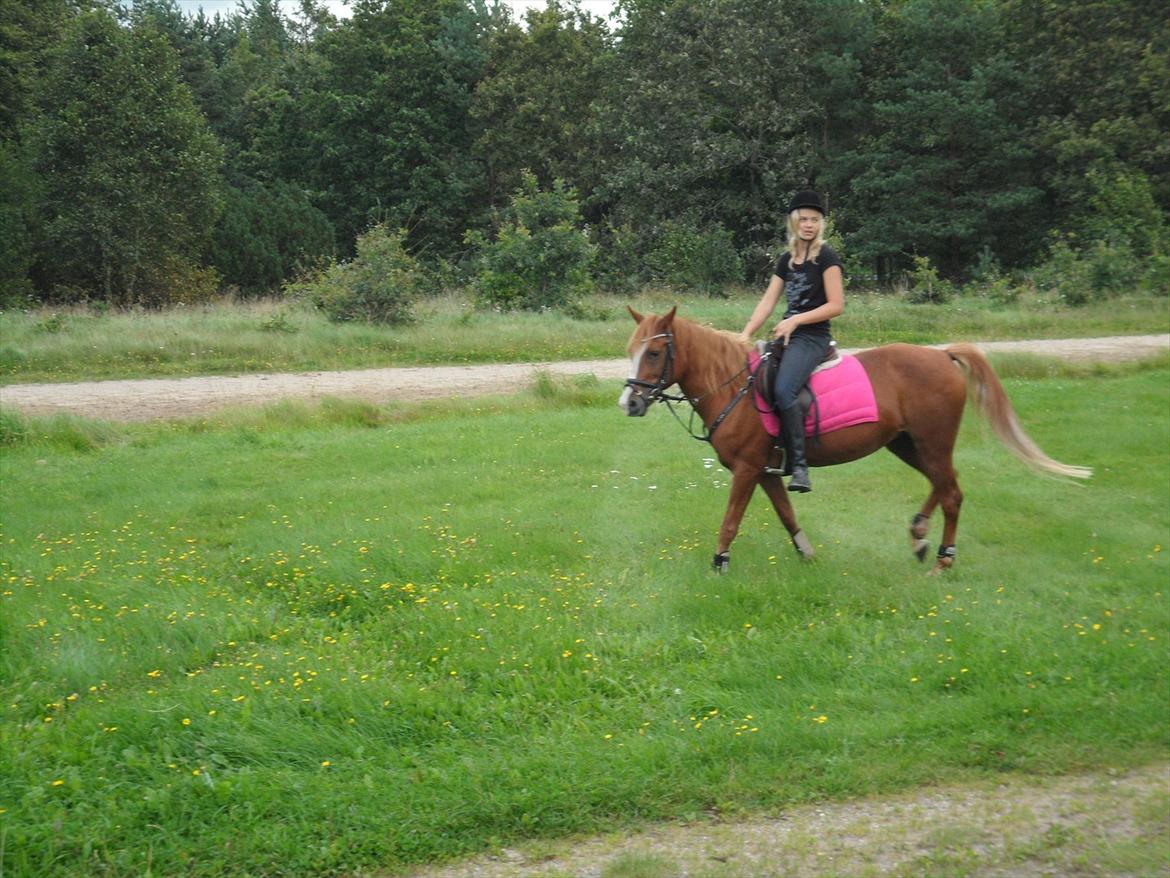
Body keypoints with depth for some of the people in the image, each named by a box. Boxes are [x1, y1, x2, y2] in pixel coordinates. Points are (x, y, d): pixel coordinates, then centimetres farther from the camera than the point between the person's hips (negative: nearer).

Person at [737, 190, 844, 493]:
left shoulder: (826, 257, -5)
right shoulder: (786, 260, 16)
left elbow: (836, 305, -10)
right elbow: (767, 302, 11)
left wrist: (795, 320, -16)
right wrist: (746, 334, -2)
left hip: (812, 336, -8)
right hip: (786, 335, 8)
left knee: (784, 390, -30)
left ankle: (799, 466, -27)